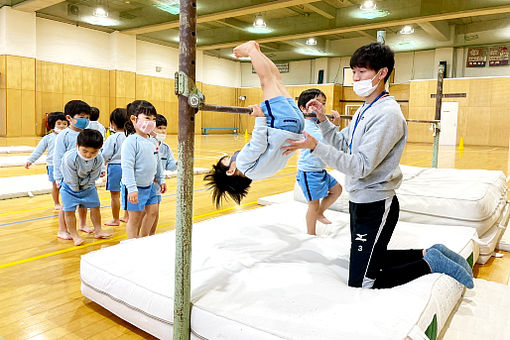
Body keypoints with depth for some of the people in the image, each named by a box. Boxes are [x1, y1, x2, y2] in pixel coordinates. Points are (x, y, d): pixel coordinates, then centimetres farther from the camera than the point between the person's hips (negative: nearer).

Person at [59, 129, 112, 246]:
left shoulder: (98, 159, -23)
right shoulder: (69, 158, -33)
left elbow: (93, 177, -11)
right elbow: (71, 179, -22)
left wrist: (85, 187, -8)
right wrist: (76, 190, -13)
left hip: (87, 186, 3)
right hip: (70, 187, -3)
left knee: (95, 207, 10)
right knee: (69, 210, -2)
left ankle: (98, 230, 27)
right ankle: (74, 235, 13)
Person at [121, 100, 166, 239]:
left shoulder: (152, 141, 6)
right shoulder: (131, 142, -19)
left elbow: (157, 162, 18)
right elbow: (127, 167, -23)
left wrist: (161, 180, 21)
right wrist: (131, 189, -26)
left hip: (149, 185, 8)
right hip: (135, 188, -8)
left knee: (153, 212, 15)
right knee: (135, 217, 3)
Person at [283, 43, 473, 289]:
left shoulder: (387, 114, -21)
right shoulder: (364, 110, 10)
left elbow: (360, 166, -27)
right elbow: (343, 146, 12)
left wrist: (315, 147, -31)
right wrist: (323, 120, 0)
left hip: (375, 207, -10)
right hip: (360, 201, 10)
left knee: (361, 283, -2)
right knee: (372, 258, 25)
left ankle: (430, 263, 9)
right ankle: (429, 254, 30)